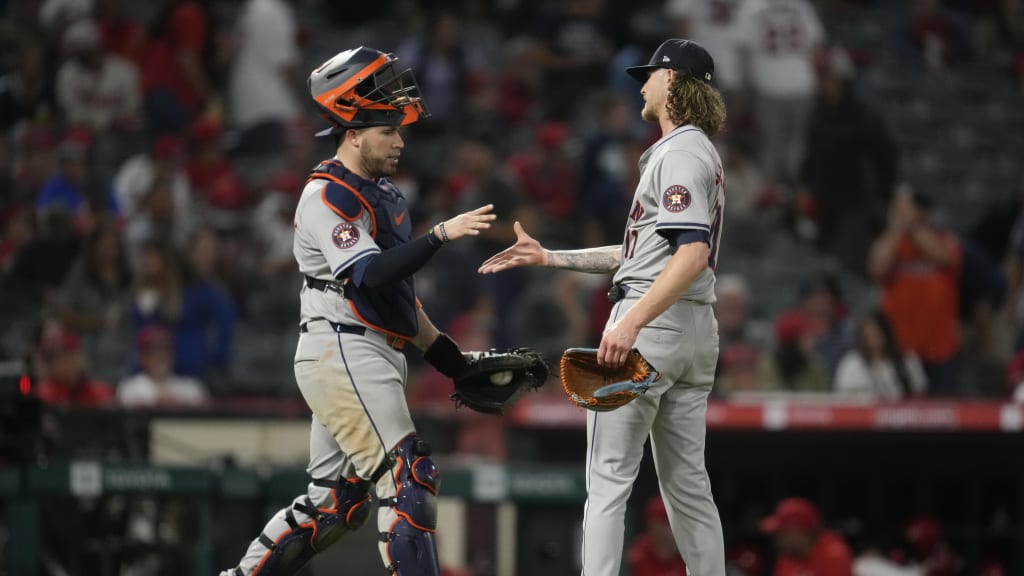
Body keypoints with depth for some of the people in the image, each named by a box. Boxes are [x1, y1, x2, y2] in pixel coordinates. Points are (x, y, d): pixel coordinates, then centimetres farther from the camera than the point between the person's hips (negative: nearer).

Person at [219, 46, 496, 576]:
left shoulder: (381, 190, 18)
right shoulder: (326, 197, -13)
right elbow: (371, 275, -25)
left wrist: (439, 348, 23)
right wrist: (441, 234, -32)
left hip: (371, 355, 10)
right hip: (341, 351, -10)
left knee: (334, 503, 10)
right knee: (411, 477, -15)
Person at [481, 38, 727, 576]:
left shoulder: (678, 154, -12)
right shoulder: (701, 154, 20)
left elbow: (694, 253, -25)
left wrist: (632, 324, -33)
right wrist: (548, 257, 23)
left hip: (652, 328, -10)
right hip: (696, 330, 10)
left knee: (608, 479, -8)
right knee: (686, 483, 11)